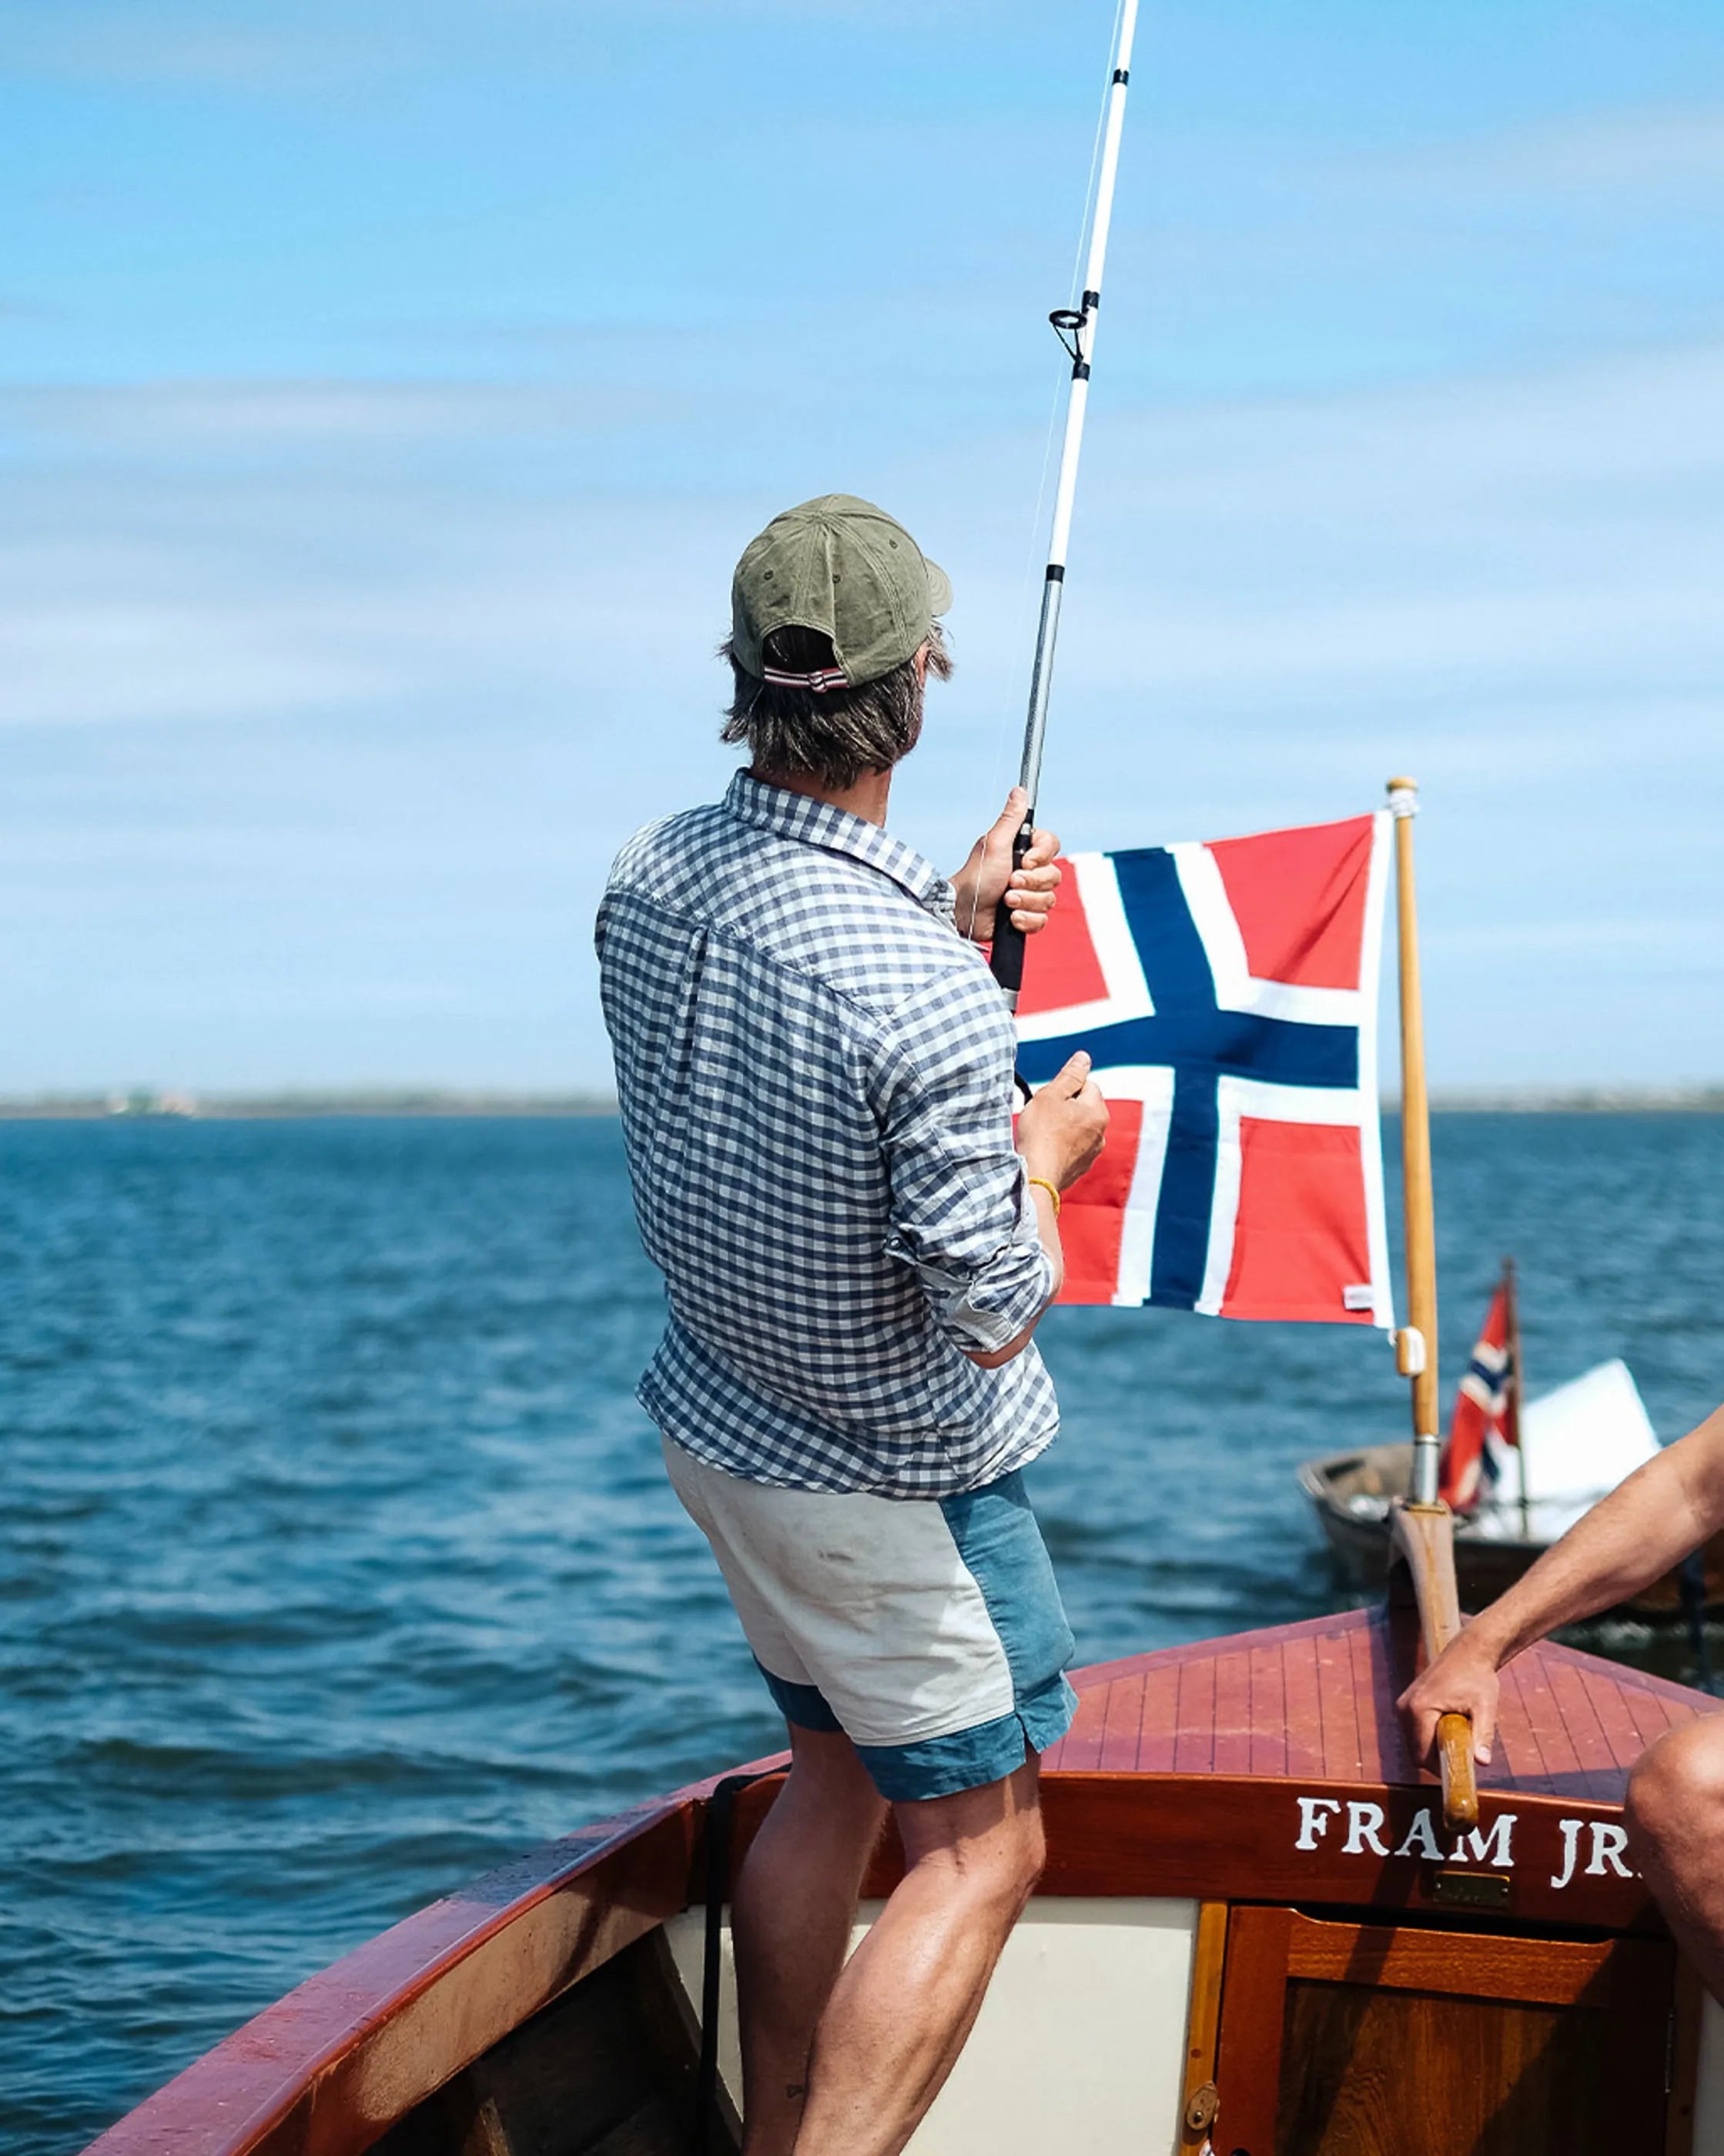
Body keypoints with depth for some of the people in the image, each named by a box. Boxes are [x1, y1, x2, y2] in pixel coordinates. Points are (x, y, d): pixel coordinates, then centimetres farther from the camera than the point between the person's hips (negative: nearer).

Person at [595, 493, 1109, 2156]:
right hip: (896, 1478, -8)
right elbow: (992, 1317, -23)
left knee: (830, 1780, 23)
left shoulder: (646, 878, -7)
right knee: (977, 1849, 6)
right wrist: (1045, 1153, -5)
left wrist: (945, 918, 10)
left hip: (717, 1424, 8)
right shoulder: (927, 1000, -32)